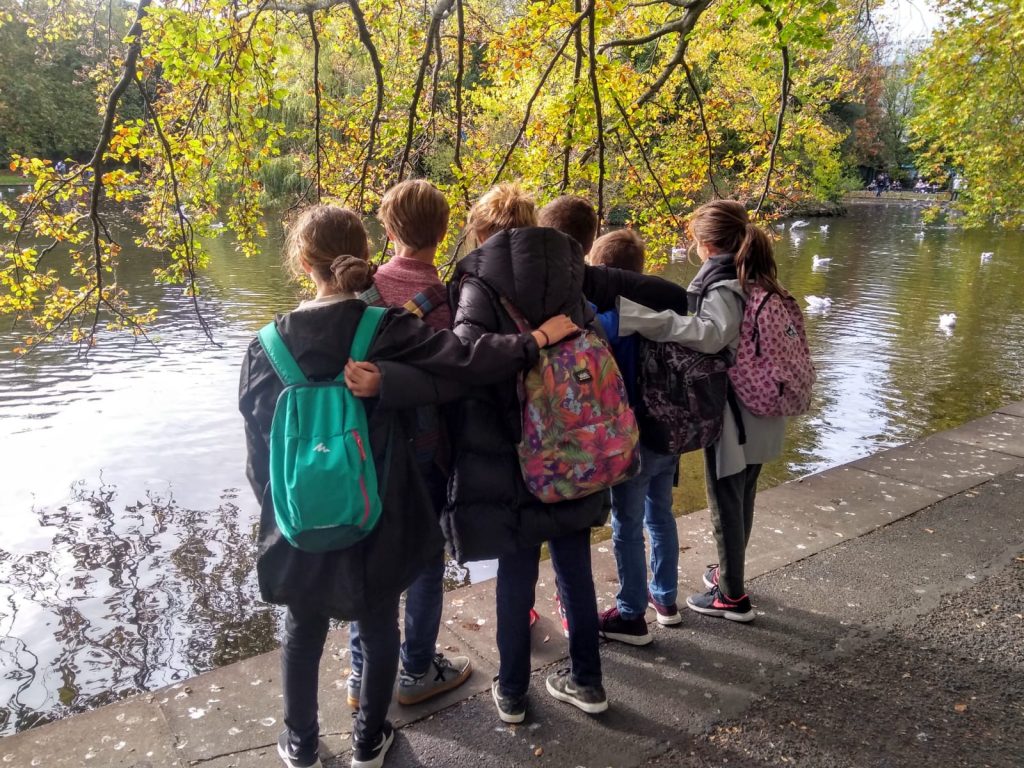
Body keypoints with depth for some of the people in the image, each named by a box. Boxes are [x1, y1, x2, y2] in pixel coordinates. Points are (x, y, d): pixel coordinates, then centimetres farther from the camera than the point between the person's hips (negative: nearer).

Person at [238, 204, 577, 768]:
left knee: (302, 633, 22)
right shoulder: (385, 328, -16)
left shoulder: (268, 345, -8)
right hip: (375, 516, -1)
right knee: (379, 629, 19)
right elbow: (462, 362, -25)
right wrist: (536, 339, -15)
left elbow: (257, 438, -2)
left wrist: (274, 503, 12)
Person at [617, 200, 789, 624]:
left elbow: (709, 334, -39)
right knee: (742, 498, 22)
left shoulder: (724, 288, -20)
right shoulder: (760, 282, 8)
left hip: (733, 418, -8)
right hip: (760, 417, 8)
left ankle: (732, 596, 20)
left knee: (726, 504, 6)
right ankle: (730, 572, 40)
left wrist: (643, 317, -46)